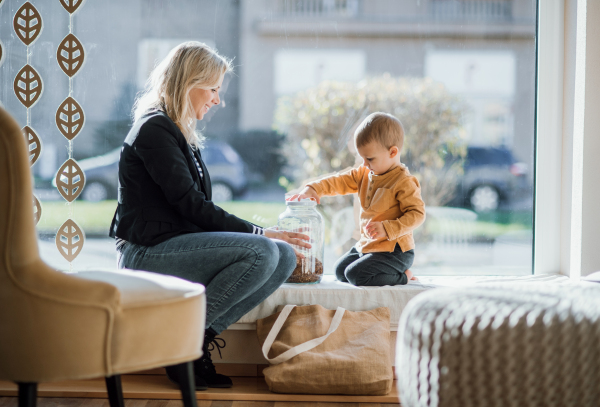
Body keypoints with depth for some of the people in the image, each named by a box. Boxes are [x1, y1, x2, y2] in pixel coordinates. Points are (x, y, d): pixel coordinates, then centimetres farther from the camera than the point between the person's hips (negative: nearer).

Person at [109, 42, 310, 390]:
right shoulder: (154, 129, -10)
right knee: (261, 252, -26)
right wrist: (260, 233, -14)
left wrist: (256, 234, 3)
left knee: (285, 256, -7)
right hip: (147, 253, -9)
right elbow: (191, 205, -16)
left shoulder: (183, 135, 21)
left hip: (177, 243, 9)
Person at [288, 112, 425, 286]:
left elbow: (417, 213, -22)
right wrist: (314, 189, -17)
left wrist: (387, 229, -30)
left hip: (394, 250, -10)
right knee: (340, 270, 19)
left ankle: (403, 276, -6)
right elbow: (341, 181, 0)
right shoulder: (364, 174, 6)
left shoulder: (404, 182, -19)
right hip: (367, 245, 10)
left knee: (355, 274, -23)